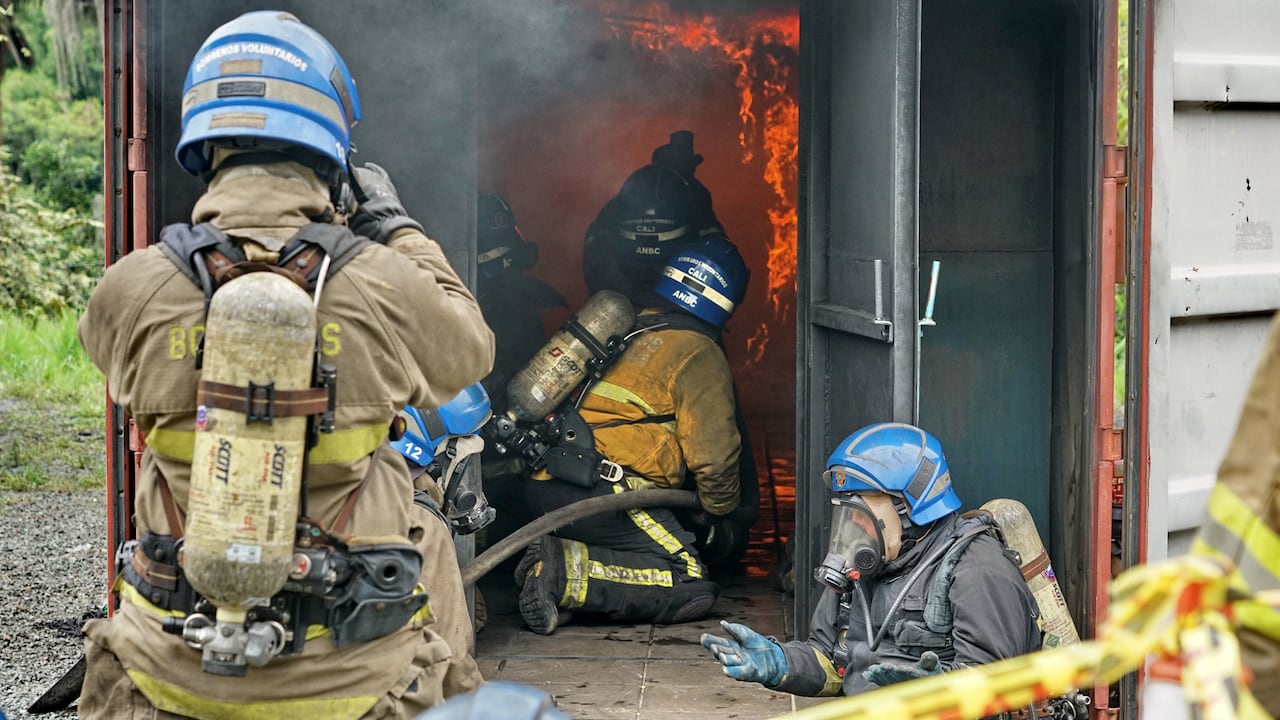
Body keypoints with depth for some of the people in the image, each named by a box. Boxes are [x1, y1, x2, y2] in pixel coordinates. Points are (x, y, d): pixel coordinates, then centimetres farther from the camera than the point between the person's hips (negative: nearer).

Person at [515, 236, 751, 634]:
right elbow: (713, 453, -2)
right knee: (694, 588, -6)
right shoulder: (699, 354, -1)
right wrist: (722, 513, 18)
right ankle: (567, 573, -19)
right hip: (601, 492, -8)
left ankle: (556, 560, -3)